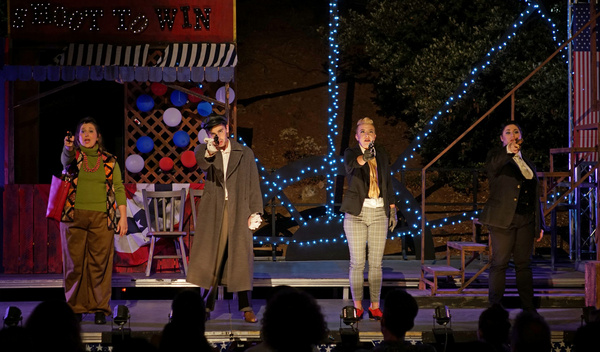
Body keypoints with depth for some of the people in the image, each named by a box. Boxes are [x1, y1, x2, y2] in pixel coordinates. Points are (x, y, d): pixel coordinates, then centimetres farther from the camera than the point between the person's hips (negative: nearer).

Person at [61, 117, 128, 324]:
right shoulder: (73, 156, 8)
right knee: (74, 263, 0)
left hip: (102, 219, 0)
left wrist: (123, 217, 1)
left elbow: (119, 189, 9)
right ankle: (75, 308, 9)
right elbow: (66, 159, -17)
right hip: (74, 217, 0)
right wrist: (68, 147, -40)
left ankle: (100, 309, 5)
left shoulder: (109, 161, 11)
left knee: (100, 264, -2)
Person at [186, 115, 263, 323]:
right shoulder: (205, 150, 6)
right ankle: (207, 306, 5)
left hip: (238, 211, 0)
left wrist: (255, 211, -2)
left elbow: (253, 185, 8)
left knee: (241, 259, 0)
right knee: (210, 257, -2)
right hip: (213, 211, 0)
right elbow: (200, 159, -20)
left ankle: (245, 308, 7)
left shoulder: (245, 153, 9)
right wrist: (209, 152, -43)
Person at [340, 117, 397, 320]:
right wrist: (364, 156, -43)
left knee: (376, 263, 3)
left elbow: (388, 184, 14)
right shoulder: (351, 153, -2)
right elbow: (351, 165, -26)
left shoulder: (382, 155, 9)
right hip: (357, 213, -3)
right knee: (357, 263, -2)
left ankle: (375, 306, 8)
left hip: (379, 213, 3)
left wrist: (392, 211, 9)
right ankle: (357, 306, 7)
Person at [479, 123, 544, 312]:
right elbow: (491, 167, -23)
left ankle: (528, 307, 12)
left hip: (526, 220, 5)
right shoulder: (496, 155, 3)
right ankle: (495, 308, -2)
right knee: (500, 263, -5)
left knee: (524, 263, 8)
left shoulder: (527, 163, 19)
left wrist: (540, 224, 15)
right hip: (503, 219, -5)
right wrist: (508, 152, -41)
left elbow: (535, 195, 19)